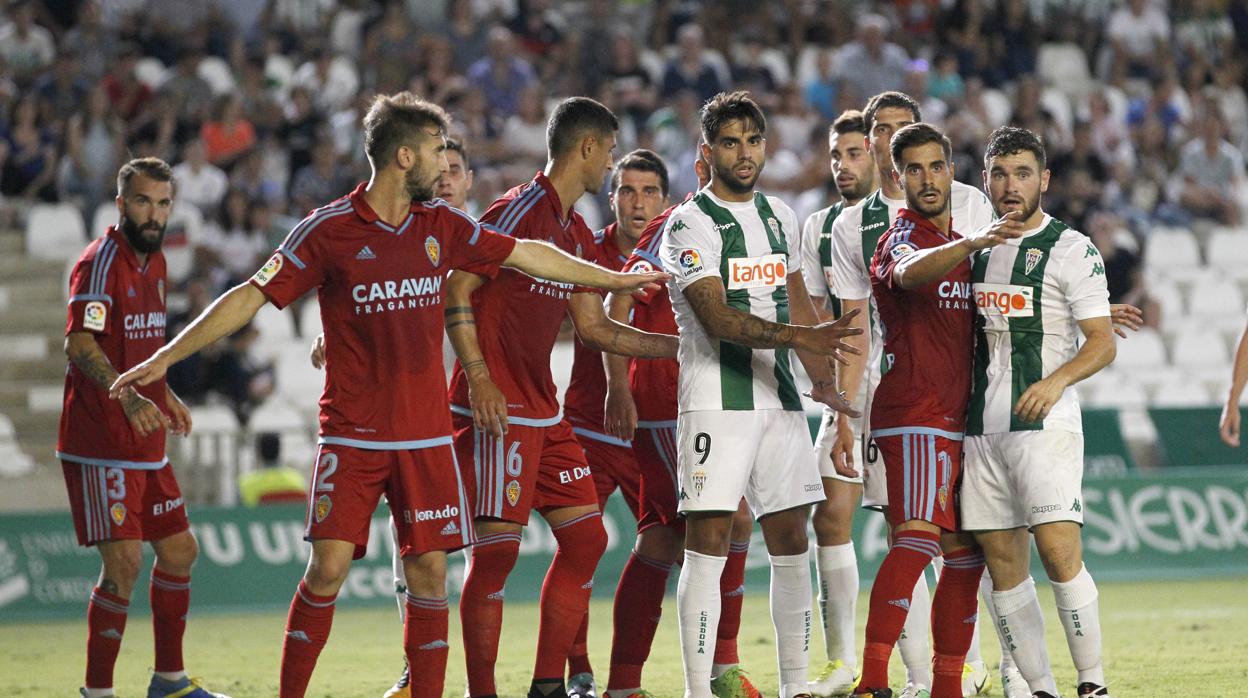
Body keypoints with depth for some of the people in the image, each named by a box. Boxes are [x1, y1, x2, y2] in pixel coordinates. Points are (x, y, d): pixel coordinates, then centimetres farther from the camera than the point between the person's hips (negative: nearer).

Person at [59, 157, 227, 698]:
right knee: (124, 562, -14)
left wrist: (164, 394, 26)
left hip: (145, 446, 9)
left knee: (180, 550, 14)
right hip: (100, 446, -9)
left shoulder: (154, 262, 14)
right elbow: (79, 343, -29)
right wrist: (127, 394, -42)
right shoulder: (100, 262, -15)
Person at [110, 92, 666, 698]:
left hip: (425, 436, 4)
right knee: (327, 569, -9)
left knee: (429, 569, 1)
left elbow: (527, 255, 18)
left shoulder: (440, 226, 6)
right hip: (351, 437, -4)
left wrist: (617, 279, 25)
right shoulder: (328, 231, -7)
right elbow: (251, 296, -7)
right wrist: (163, 359, -11)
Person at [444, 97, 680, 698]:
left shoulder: (577, 234, 16)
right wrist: (479, 378, -20)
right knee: (497, 547, -9)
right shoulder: (518, 212, -11)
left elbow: (594, 327, 21)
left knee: (586, 537, 6)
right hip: (496, 411, -9)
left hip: (544, 411, 9)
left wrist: (678, 346, 18)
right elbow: (455, 291, -14)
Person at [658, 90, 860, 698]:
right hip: (715, 403, -7)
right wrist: (798, 336, -29)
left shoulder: (780, 218, 14)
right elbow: (717, 317, -19)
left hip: (779, 401, 7)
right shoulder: (690, 225, -9)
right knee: (708, 545, -8)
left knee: (791, 544, 7)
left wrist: (823, 378, 21)